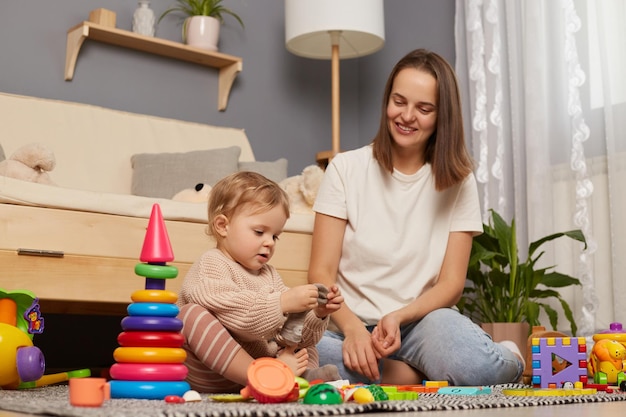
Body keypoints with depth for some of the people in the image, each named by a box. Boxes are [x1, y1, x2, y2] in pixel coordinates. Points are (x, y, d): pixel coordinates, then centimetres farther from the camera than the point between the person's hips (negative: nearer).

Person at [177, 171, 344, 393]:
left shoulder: (268, 275, 15)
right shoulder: (211, 266, -8)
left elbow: (290, 335, 10)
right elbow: (234, 316, -27)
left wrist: (317, 314, -7)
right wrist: (282, 303, -30)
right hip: (209, 376, -7)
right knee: (192, 315, -30)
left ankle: (305, 374, -23)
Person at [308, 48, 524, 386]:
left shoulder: (457, 181, 4)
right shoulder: (345, 168, 1)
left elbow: (451, 284, 1)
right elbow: (321, 274, -5)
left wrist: (398, 318, -19)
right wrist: (353, 329, -24)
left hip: (422, 318, 0)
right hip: (351, 324, 1)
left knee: (479, 368, -36)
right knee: (305, 361, -37)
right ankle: (429, 372, -16)